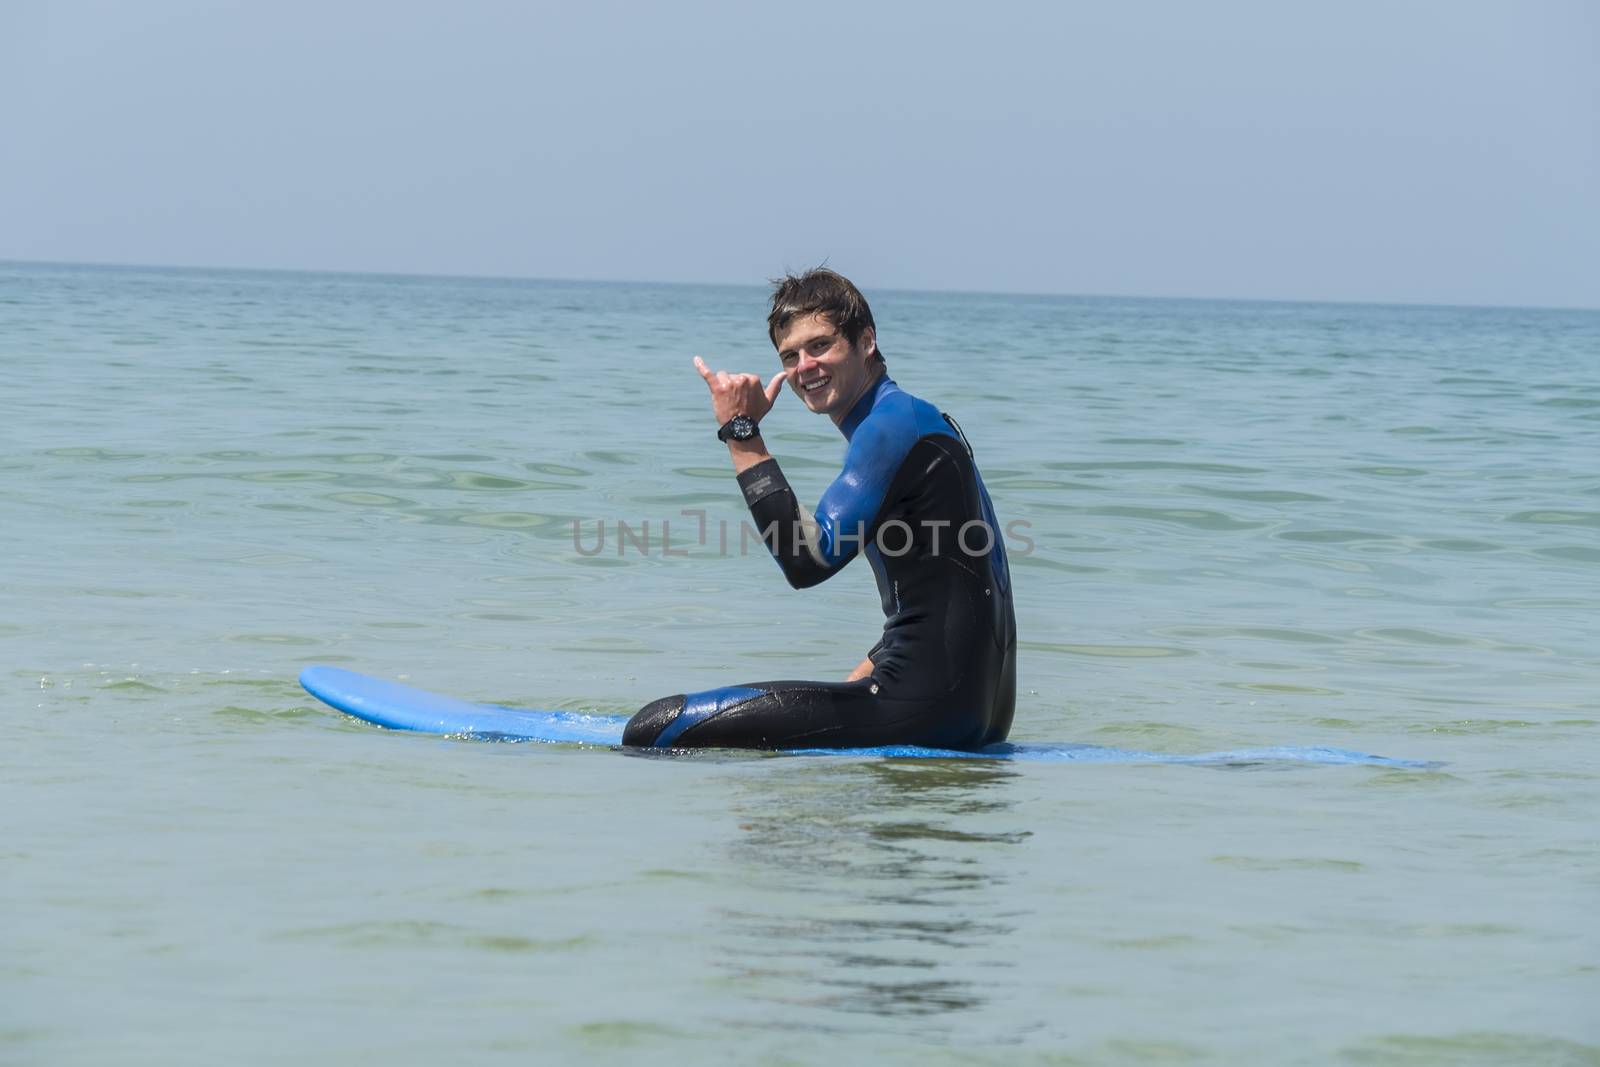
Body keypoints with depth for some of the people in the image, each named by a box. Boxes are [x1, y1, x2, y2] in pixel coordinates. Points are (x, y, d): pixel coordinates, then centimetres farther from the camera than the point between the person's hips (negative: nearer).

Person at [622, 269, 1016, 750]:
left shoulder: (895, 423, -12)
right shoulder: (918, 420, 21)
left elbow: (809, 560, -22)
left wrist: (743, 435, -18)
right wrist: (854, 688, 20)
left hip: (928, 709, -11)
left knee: (655, 729, -18)